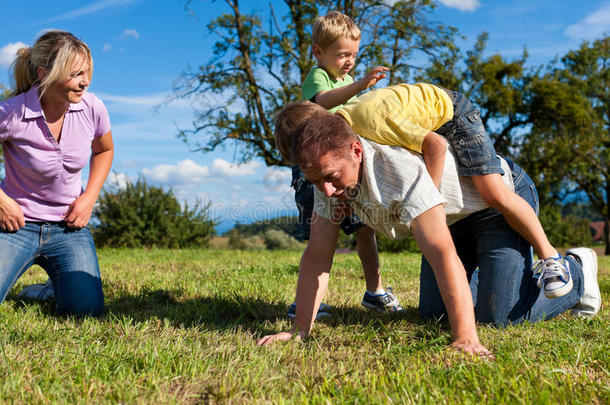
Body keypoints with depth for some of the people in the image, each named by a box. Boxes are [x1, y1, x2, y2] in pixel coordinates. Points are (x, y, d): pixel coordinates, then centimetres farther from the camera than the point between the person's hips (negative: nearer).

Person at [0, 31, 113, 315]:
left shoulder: (92, 108, -9)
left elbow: (104, 151, 12)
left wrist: (89, 198, 1)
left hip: (68, 226, 3)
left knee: (86, 308, -11)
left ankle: (58, 282, 23)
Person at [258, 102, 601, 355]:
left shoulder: (401, 170, -42)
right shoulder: (331, 169, -19)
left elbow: (442, 255, -46)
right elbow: (318, 256, -17)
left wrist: (465, 338, -50)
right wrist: (300, 331, -22)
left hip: (502, 196, -7)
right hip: (452, 215, 7)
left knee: (499, 315, -15)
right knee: (432, 313, 6)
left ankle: (576, 270, 12)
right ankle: (479, 278, 33)